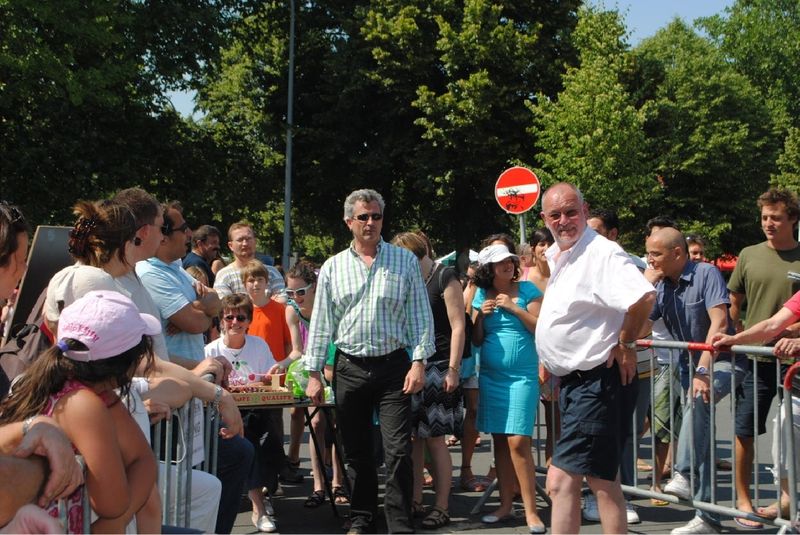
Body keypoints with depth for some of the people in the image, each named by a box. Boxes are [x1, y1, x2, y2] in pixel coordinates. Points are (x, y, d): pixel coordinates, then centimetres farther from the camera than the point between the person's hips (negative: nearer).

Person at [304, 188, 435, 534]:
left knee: (398, 451, -7)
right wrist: (313, 373, 4)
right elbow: (321, 323, 8)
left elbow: (420, 316, 2)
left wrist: (419, 361, -7)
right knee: (356, 452, 11)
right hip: (349, 368, 2)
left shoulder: (404, 261, 3)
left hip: (393, 366, -2)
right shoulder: (332, 268, 7)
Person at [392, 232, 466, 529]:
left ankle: (442, 508, 3)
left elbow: (458, 326, -10)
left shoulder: (444, 278, -7)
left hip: (437, 368, -7)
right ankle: (415, 502, 16)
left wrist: (453, 369, -16)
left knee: (434, 438, -4)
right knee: (414, 437, 7)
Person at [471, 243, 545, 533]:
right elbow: (476, 340, 11)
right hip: (491, 375, 4)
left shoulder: (527, 290, -2)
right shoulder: (481, 295, 7)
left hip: (522, 375, -4)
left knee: (518, 441, -12)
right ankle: (506, 504, 19)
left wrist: (513, 308, -14)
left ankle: (531, 510, -5)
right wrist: (481, 315, -6)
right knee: (499, 441, 9)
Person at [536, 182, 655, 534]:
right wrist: (551, 366, 23)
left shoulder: (601, 252, -17)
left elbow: (643, 296, -33)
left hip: (597, 382, -10)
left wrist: (626, 345, -21)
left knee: (561, 480, -12)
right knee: (602, 480, 17)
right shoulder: (556, 258, 13)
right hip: (574, 381, 10)